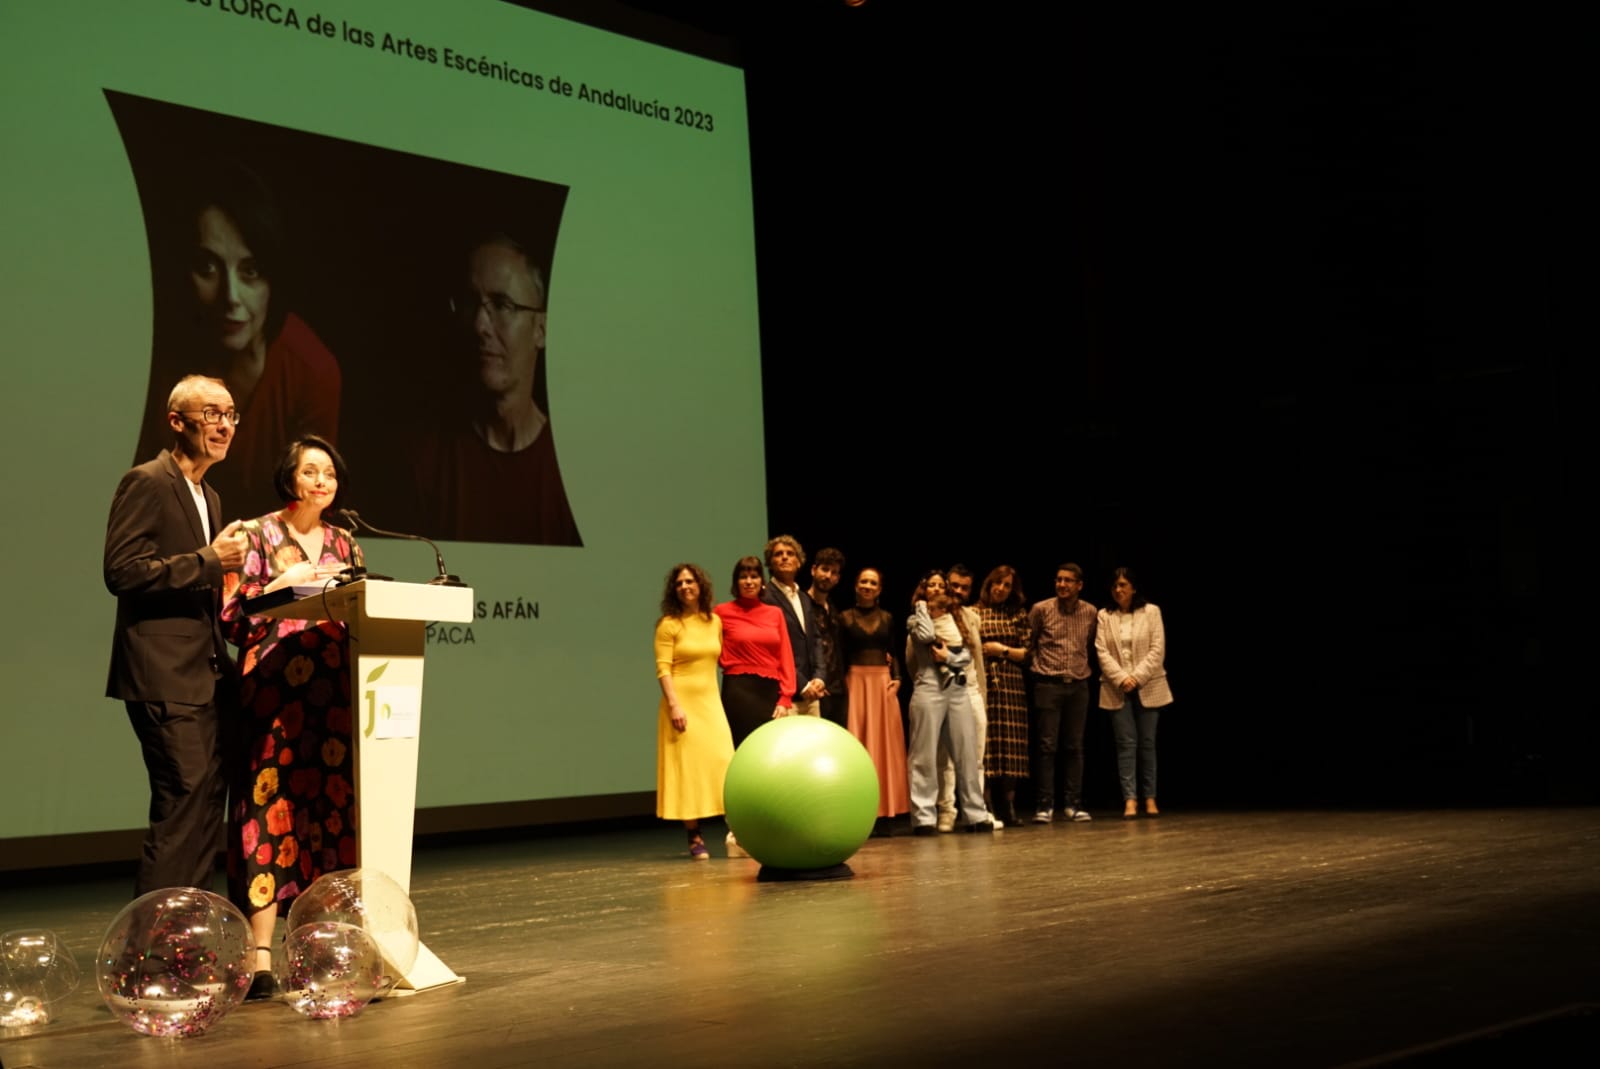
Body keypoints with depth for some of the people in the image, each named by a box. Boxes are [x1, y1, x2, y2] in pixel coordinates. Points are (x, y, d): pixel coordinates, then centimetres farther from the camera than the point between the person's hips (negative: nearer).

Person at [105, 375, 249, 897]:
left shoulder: (208, 497, 20)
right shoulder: (146, 483, -8)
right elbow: (122, 572, -18)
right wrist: (210, 560, -19)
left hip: (207, 677, 9)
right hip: (168, 679, -9)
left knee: (207, 806, 11)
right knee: (184, 809, -9)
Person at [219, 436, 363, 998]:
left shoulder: (342, 543, 17)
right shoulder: (257, 535, 4)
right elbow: (232, 616, -3)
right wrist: (285, 582, -13)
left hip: (333, 689, 5)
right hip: (275, 688, -4)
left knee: (333, 808, 0)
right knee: (271, 808, -9)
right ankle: (260, 956, -8)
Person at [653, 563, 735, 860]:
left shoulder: (715, 621, 11)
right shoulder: (668, 624, -3)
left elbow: (722, 659, 14)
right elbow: (662, 669, -9)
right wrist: (674, 705, -19)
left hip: (711, 702, 4)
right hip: (682, 703, -4)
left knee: (723, 765, -3)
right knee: (687, 768, -3)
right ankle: (695, 838, 1)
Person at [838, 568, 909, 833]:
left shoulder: (887, 617, 11)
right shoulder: (845, 617, 3)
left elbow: (892, 653, 13)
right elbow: (841, 656, 0)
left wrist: (896, 678, -3)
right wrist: (843, 686, -10)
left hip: (883, 683, 3)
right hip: (856, 682, -3)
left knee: (884, 745, 2)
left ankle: (883, 814, 5)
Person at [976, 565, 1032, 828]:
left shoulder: (1019, 614, 12)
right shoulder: (974, 613, 8)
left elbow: (1027, 653, 8)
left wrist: (1002, 650, -4)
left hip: (1011, 683, 2)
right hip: (981, 681, -1)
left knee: (1010, 742, -2)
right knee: (984, 740, -5)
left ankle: (1010, 806, 2)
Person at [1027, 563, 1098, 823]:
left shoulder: (1090, 612, 5)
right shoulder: (1041, 609, -3)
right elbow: (1028, 643, 6)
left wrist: (1083, 666, 14)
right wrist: (1039, 665, 4)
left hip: (1078, 685, 3)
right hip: (1048, 685, -3)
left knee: (1075, 747, 5)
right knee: (1046, 746, -5)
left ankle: (1073, 804, 11)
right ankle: (1045, 805, 0)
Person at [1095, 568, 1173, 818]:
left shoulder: (1151, 612, 2)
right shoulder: (1104, 616, 4)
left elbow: (1157, 650, -4)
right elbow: (1102, 652, -2)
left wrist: (1137, 678, -12)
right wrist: (1122, 679, -14)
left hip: (1147, 688, 0)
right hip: (1118, 689, 0)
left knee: (1147, 743, 5)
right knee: (1126, 744, -3)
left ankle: (1150, 798, 11)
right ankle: (1130, 799, -5)